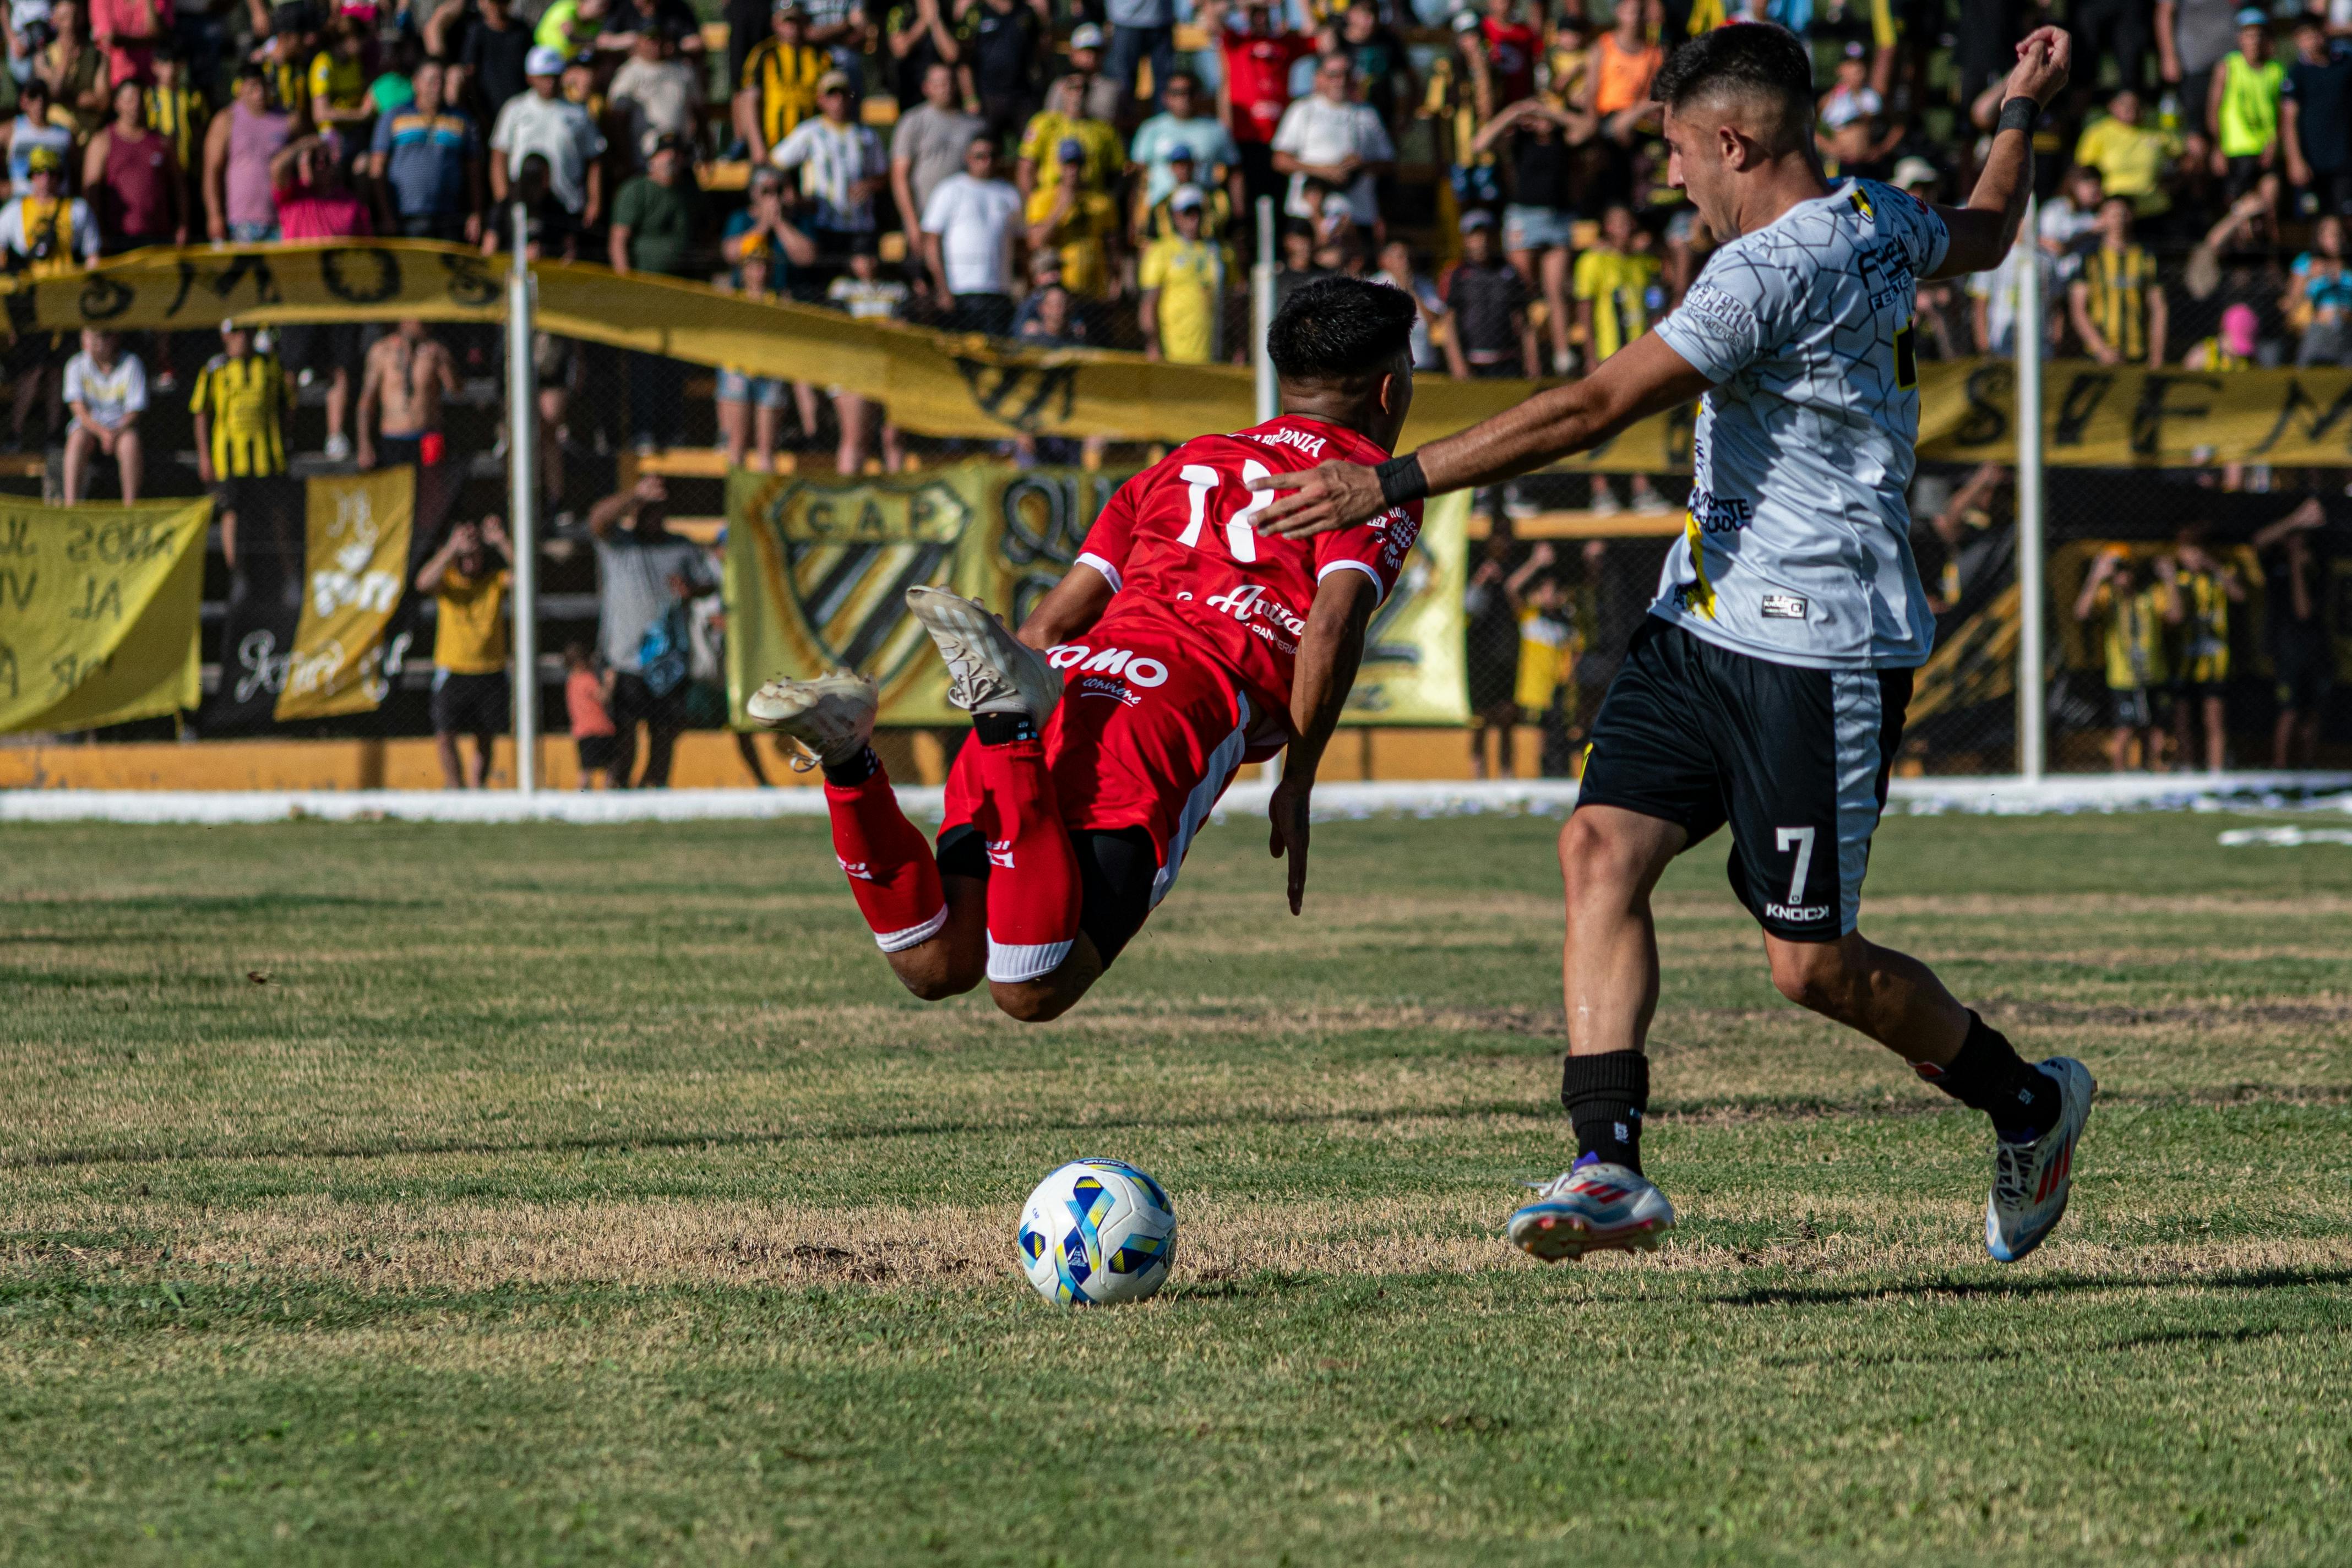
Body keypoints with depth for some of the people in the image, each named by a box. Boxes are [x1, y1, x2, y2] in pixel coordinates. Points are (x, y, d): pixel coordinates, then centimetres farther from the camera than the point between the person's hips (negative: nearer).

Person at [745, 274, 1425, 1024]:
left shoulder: (1179, 466, 34)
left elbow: (1048, 625, 26)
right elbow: (1334, 621, -3)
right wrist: (1297, 787, 3)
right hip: (1187, 707, -6)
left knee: (934, 967, -1)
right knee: (1032, 993, -20)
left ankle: (849, 758, -21)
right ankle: (1009, 714, -35)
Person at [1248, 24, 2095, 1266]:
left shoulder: (1774, 268, -21)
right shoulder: (1879, 224, 8)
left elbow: (1595, 409, -24)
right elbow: (1984, 236, 32)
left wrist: (1393, 485, -23)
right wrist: (2021, 115, 50)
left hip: (1816, 652, -10)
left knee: (1811, 964, -1)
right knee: (1602, 846, -7)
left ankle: (2029, 1105, 23)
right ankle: (1610, 1167, -14)